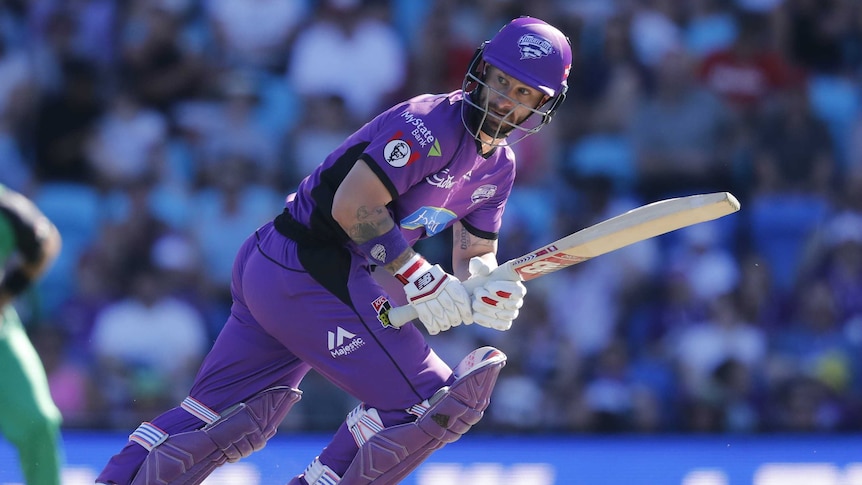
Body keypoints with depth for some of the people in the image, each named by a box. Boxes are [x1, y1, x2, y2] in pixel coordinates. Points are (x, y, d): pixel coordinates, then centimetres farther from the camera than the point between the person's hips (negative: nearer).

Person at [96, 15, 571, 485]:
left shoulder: (499, 167, 13)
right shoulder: (431, 122, -17)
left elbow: (474, 257, 13)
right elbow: (352, 206, -23)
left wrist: (490, 290, -10)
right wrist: (415, 276, -23)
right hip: (311, 276, -10)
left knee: (231, 421, 17)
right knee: (429, 401, -10)